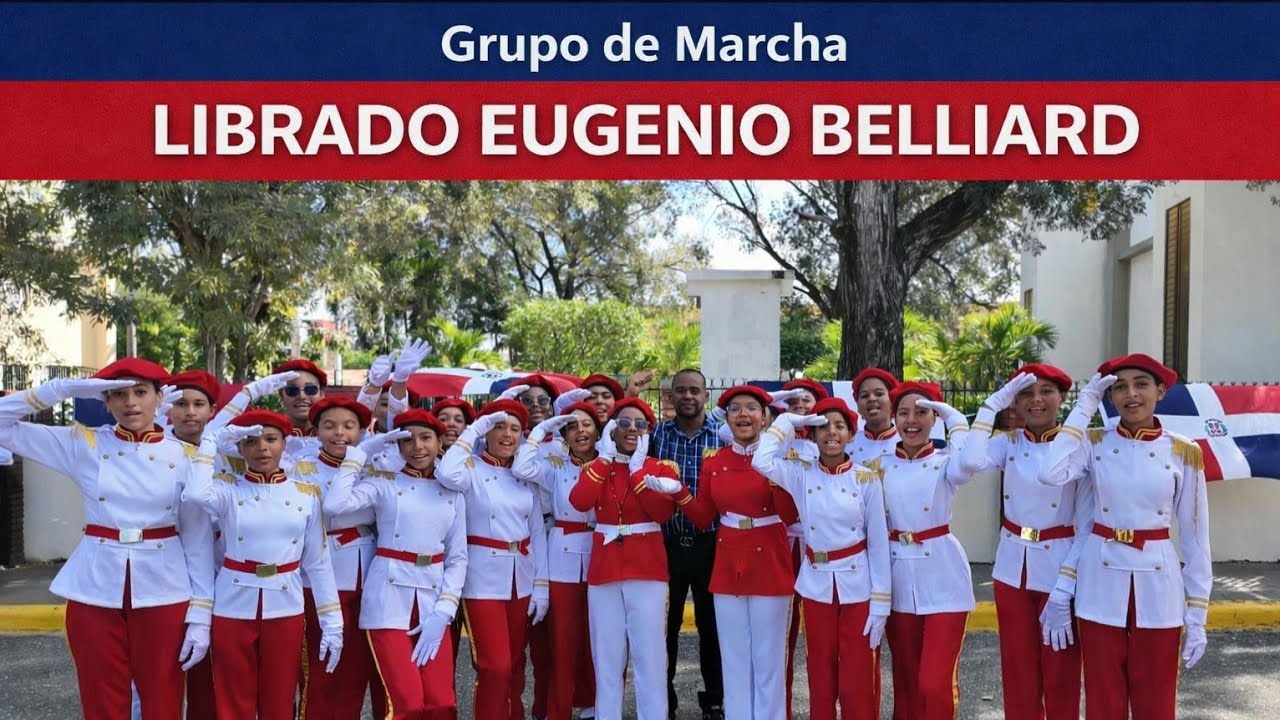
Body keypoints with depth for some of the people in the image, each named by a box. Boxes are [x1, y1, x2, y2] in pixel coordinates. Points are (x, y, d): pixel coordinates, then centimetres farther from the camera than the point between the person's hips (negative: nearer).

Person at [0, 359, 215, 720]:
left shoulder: (184, 457, -1)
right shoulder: (84, 444, 1)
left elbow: (199, 538, -1)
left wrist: (201, 612, -5)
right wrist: (62, 389, -11)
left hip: (162, 594, -1)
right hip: (95, 592, 1)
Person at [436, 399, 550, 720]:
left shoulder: (526, 476, 9)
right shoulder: (472, 469, -5)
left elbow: (537, 533, 10)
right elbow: (447, 475, -30)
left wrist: (542, 585, 5)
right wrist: (473, 430, -19)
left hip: (521, 577, 5)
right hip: (484, 578, -5)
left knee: (515, 665, 14)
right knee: (495, 667, -8)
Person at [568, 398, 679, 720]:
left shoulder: (662, 468, 4)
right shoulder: (597, 467, 8)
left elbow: (662, 512, -14)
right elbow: (579, 502, -13)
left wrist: (637, 468, -10)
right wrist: (606, 457, -9)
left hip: (647, 571, -2)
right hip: (604, 570, 2)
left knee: (649, 657, -1)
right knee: (607, 660, 6)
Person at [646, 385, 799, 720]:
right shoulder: (713, 462, 4)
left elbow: (790, 516, -15)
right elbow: (704, 518, 7)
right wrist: (678, 492, -8)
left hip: (769, 564, -3)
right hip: (727, 565, 4)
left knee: (768, 658, 6)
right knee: (734, 658, 13)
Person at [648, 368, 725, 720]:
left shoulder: (724, 435, -1)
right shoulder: (656, 433, 2)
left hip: (710, 543, -1)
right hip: (666, 542, 1)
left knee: (711, 623, 10)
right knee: (665, 623, 9)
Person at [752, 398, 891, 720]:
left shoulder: (866, 479, -5)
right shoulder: (801, 474, -1)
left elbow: (879, 543, -3)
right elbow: (761, 462, -19)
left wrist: (880, 601, -7)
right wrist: (786, 423, -7)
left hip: (858, 587, -1)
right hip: (817, 586, 2)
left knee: (858, 685, 3)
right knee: (821, 682, 12)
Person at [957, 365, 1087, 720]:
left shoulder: (1077, 446, -8)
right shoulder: (1008, 443, 0)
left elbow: (1086, 520, -8)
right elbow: (970, 462, -22)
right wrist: (992, 405, -15)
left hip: (1058, 566, -3)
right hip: (1013, 566, 3)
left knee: (1060, 674, 8)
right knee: (1018, 671, 12)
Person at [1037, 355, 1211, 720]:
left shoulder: (1184, 453, -1)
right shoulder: (1094, 443, 0)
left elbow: (1195, 538, 2)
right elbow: (1051, 474, -22)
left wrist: (1197, 616, 0)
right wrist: (1084, 406, -12)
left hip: (1157, 585, 0)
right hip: (1101, 584, 0)